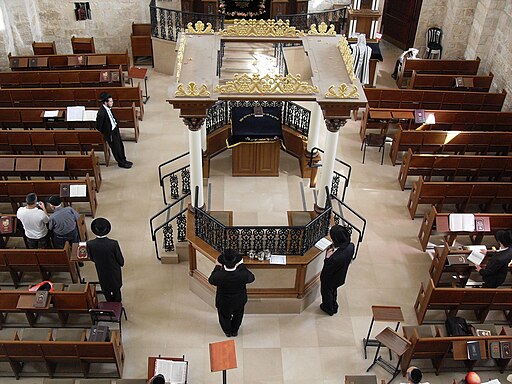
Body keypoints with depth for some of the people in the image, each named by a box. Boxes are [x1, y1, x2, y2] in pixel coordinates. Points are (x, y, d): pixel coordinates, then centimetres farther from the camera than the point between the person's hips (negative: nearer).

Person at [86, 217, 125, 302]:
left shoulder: (90, 244, -27)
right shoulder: (113, 244, -34)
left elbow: (91, 258, -8)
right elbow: (120, 260, -19)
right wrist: (121, 263, 5)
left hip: (101, 272, 2)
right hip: (114, 271, -2)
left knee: (106, 290, 28)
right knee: (116, 288, 25)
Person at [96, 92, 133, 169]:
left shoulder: (108, 108, -5)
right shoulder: (101, 113, -30)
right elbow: (99, 127, -19)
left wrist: (116, 124, 9)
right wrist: (105, 135, -9)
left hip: (115, 129, 8)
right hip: (110, 132, -8)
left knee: (120, 145, 21)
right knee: (116, 148, 8)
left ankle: (123, 160, 39)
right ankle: (121, 163, 27)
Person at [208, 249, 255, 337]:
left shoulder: (218, 276, -39)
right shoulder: (243, 275, -38)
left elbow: (211, 280, -14)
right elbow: (251, 278, -14)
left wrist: (217, 267, -4)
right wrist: (242, 265, -7)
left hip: (224, 303, -1)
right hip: (239, 301, 1)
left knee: (225, 317, 32)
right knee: (237, 316, 33)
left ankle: (228, 332, 57)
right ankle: (234, 331, 57)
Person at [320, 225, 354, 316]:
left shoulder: (335, 258, -47)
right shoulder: (350, 246, -26)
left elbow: (327, 271, -30)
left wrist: (327, 257, -27)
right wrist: (334, 248, -17)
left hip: (330, 279, -6)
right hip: (340, 277, 6)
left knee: (326, 292, 28)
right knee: (333, 291, 36)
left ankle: (329, 309, 55)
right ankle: (334, 306, 62)